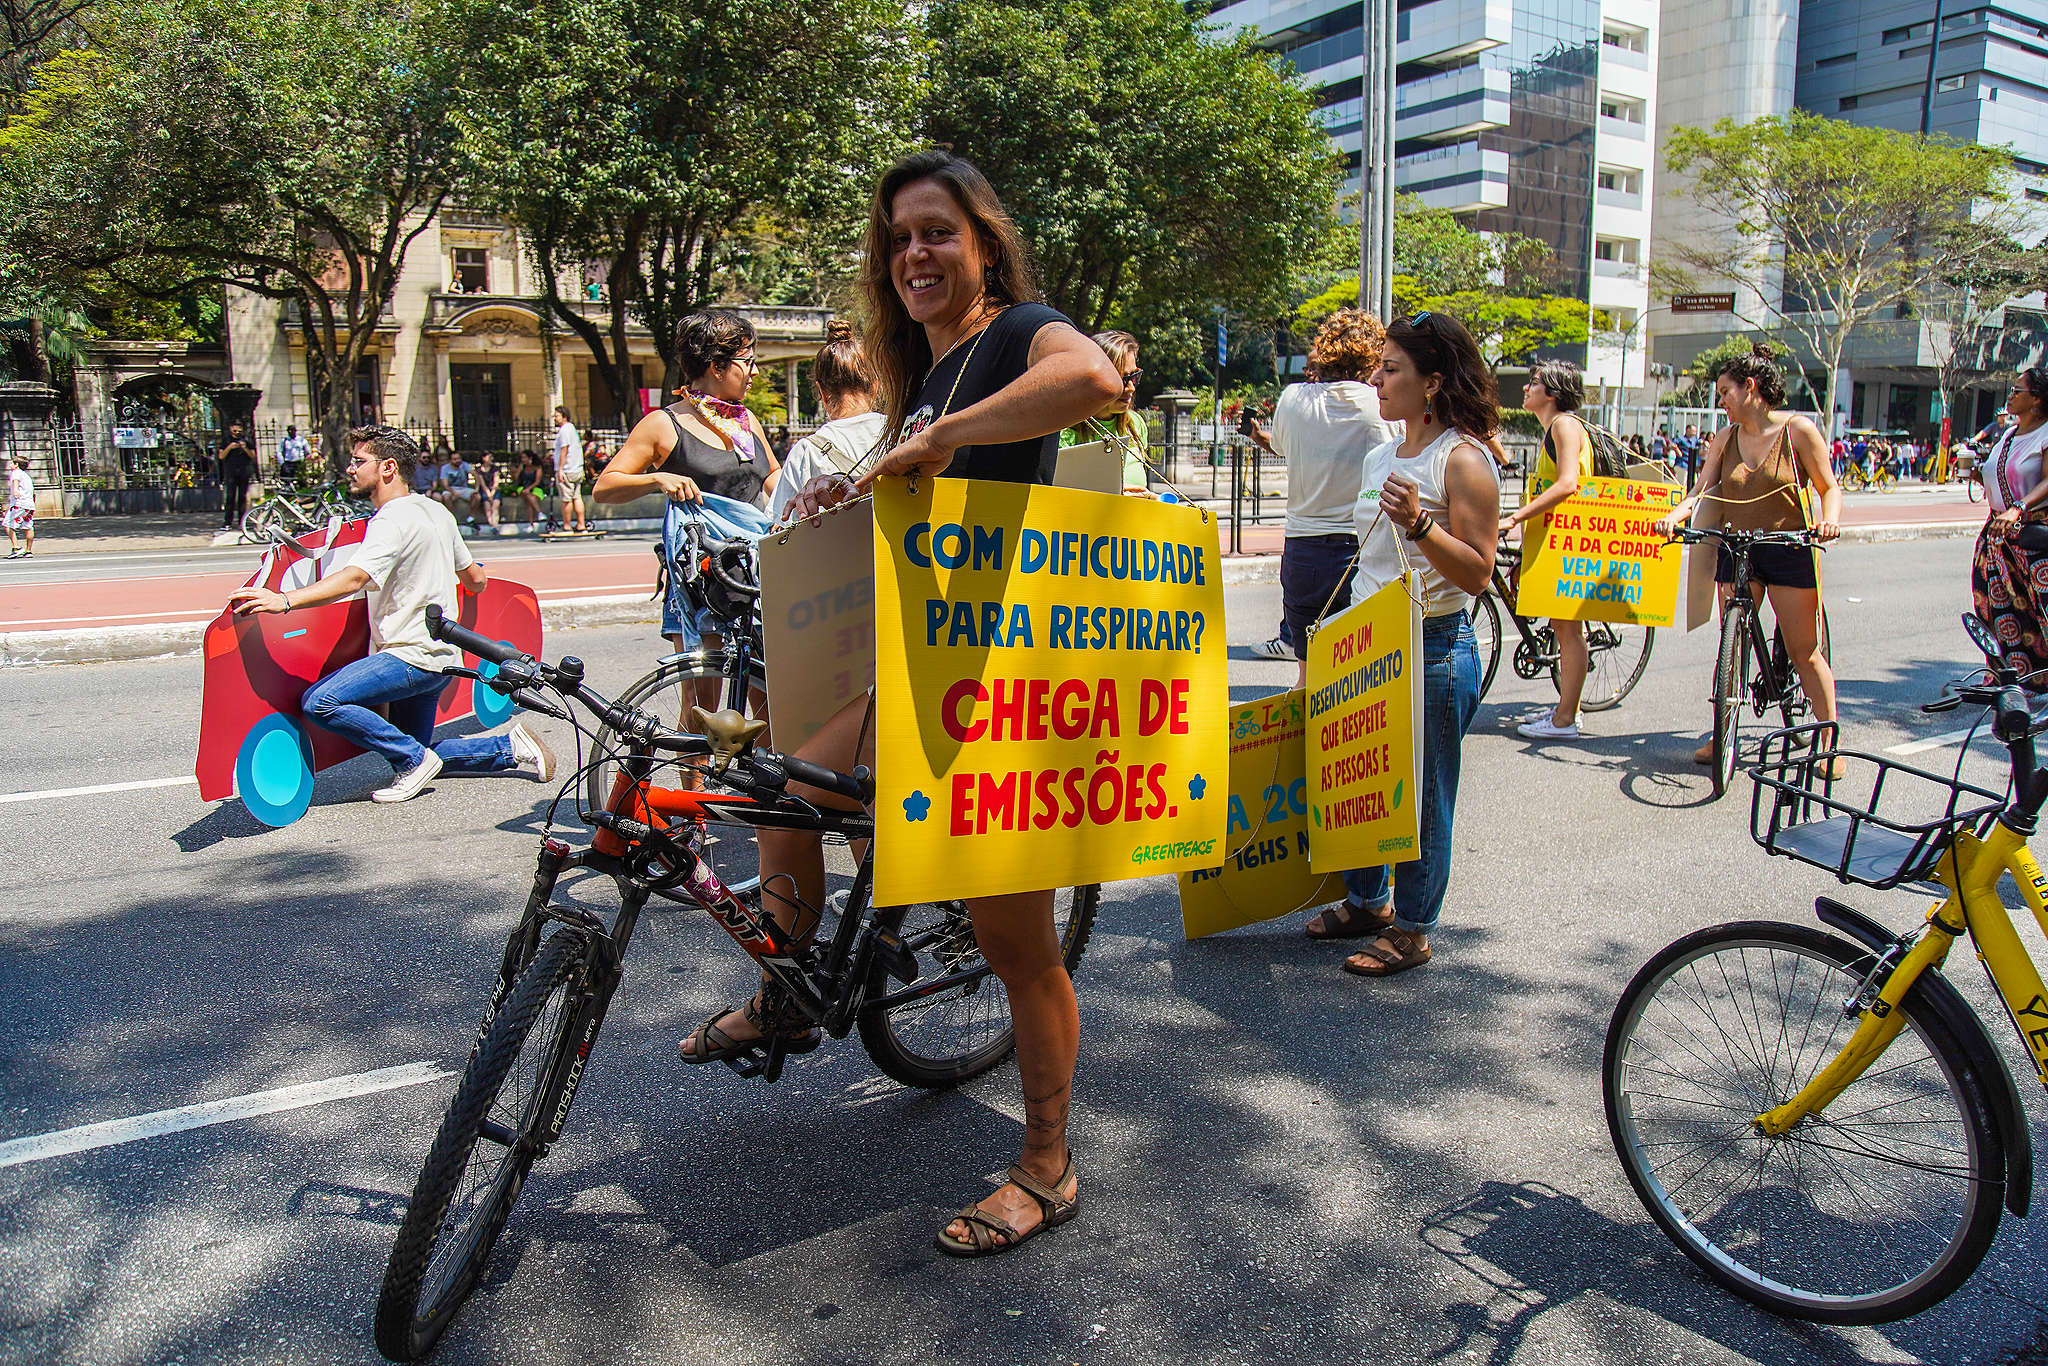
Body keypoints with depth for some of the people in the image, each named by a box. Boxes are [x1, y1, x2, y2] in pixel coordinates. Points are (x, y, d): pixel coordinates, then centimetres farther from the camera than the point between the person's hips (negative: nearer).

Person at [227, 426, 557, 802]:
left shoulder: (393, 521, -15)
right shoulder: (436, 511, 12)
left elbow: (355, 578, -31)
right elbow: (475, 580, 22)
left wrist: (284, 600, -40)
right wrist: (476, 577, 47)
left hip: (411, 655, -10)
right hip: (440, 656, 10)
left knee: (319, 702, -19)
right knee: (419, 753, 20)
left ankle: (413, 759, -10)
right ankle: (511, 747, 18)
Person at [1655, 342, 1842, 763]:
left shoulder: (1798, 429, -4)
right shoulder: (1725, 439, 8)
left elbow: (1829, 488, -2)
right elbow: (1702, 493, 1)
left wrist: (1829, 519, -23)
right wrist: (1673, 516, -18)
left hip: (1790, 551, -4)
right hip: (1737, 551, 4)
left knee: (1804, 651, -2)